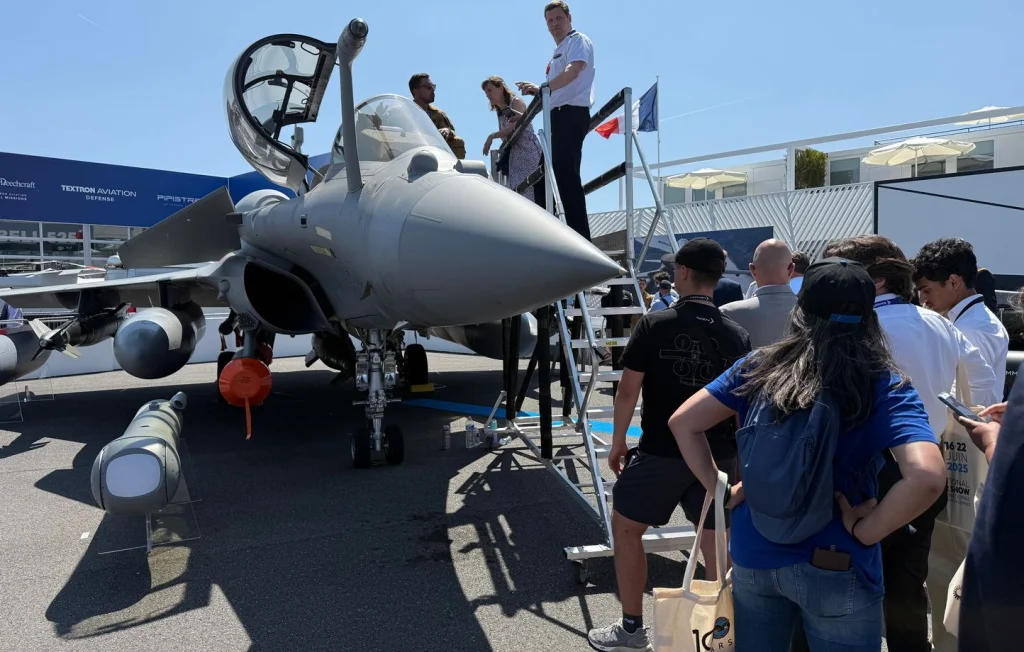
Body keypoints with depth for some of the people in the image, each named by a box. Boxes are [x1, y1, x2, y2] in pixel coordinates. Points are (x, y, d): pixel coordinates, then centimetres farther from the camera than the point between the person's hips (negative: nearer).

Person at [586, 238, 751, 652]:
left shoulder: (654, 325, -10)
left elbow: (628, 390, -9)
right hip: (717, 456, 4)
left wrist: (617, 442, 3)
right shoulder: (736, 335, -1)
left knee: (625, 528, 15)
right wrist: (738, 450, 17)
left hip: (660, 452, -3)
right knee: (716, 540, 17)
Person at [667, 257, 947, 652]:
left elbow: (682, 422, -2)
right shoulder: (886, 386, -11)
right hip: (835, 569, -2)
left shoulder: (760, 366, -4)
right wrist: (866, 530, -13)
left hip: (753, 554, 3)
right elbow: (927, 476, -26)